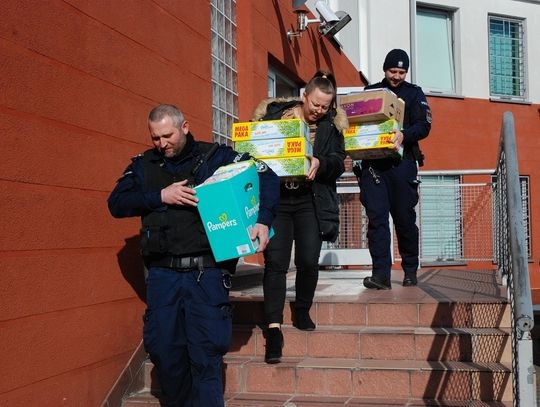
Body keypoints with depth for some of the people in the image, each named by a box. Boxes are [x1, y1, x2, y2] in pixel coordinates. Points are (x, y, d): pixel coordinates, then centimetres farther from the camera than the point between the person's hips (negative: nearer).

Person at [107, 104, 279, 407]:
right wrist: (160, 196, -11)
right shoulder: (144, 165, 11)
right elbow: (116, 203, 1)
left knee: (205, 353, -1)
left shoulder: (215, 156, 1)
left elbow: (267, 177, 1)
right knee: (163, 349, 8)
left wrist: (264, 220, -13)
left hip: (206, 271, -3)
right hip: (162, 273, 3)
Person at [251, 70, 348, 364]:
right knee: (275, 262, -5)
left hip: (311, 203, 1)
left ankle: (302, 312, 25)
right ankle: (274, 329, -2)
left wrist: (320, 163, -21)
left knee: (309, 261, -2)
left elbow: (338, 164, -1)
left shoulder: (331, 125, 6)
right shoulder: (274, 114, 3)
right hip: (275, 199, -1)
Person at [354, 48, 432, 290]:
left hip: (401, 162, -1)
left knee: (404, 218, 3)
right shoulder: (370, 92, 18)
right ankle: (381, 274, -10)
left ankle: (410, 271, 17)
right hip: (372, 163, 1)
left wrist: (404, 135, -21)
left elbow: (424, 126, -1)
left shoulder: (414, 93, 12)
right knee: (376, 217, -8)